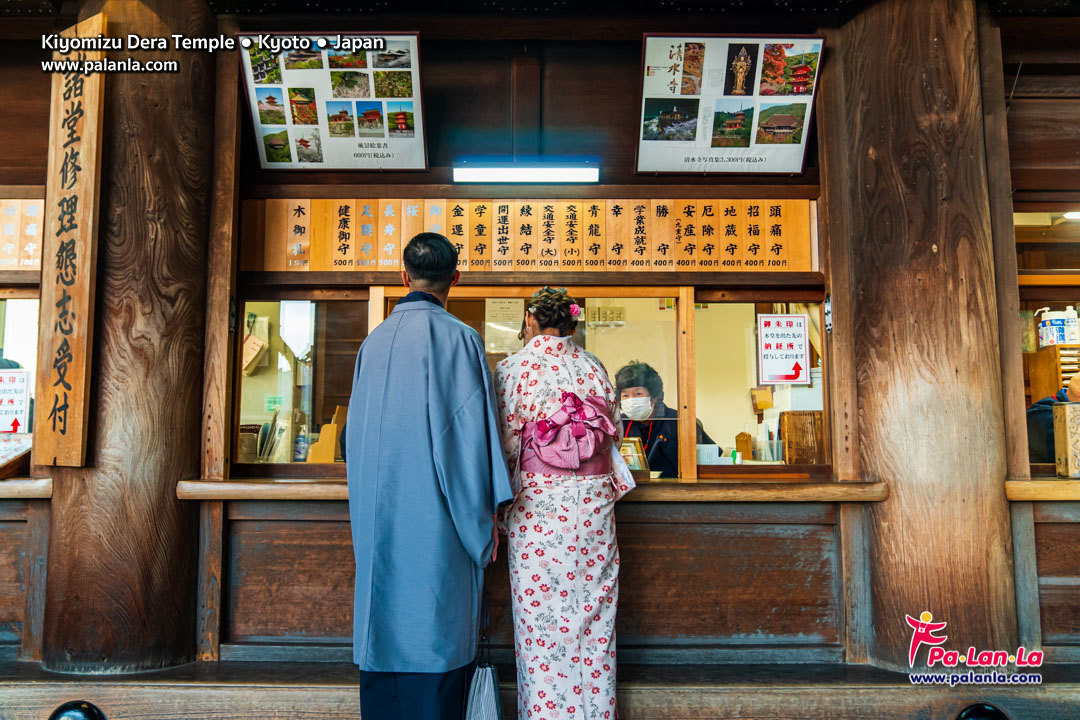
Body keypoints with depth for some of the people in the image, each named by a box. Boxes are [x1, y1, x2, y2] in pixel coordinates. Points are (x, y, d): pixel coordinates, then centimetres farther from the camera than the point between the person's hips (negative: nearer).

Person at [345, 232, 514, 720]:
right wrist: (485, 515, -5)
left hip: (379, 516, 6)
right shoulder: (458, 337, -9)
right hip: (435, 515, -5)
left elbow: (357, 430, 12)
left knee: (386, 625, 13)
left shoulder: (374, 341, 8)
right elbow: (472, 429, -12)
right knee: (436, 627, 1)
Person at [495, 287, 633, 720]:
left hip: (537, 503, -3)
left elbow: (507, 443, -8)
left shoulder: (512, 368, -5)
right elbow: (614, 431, 12)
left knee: (540, 615, 5)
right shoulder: (594, 367, 5)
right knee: (592, 611, 12)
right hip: (594, 503, 4)